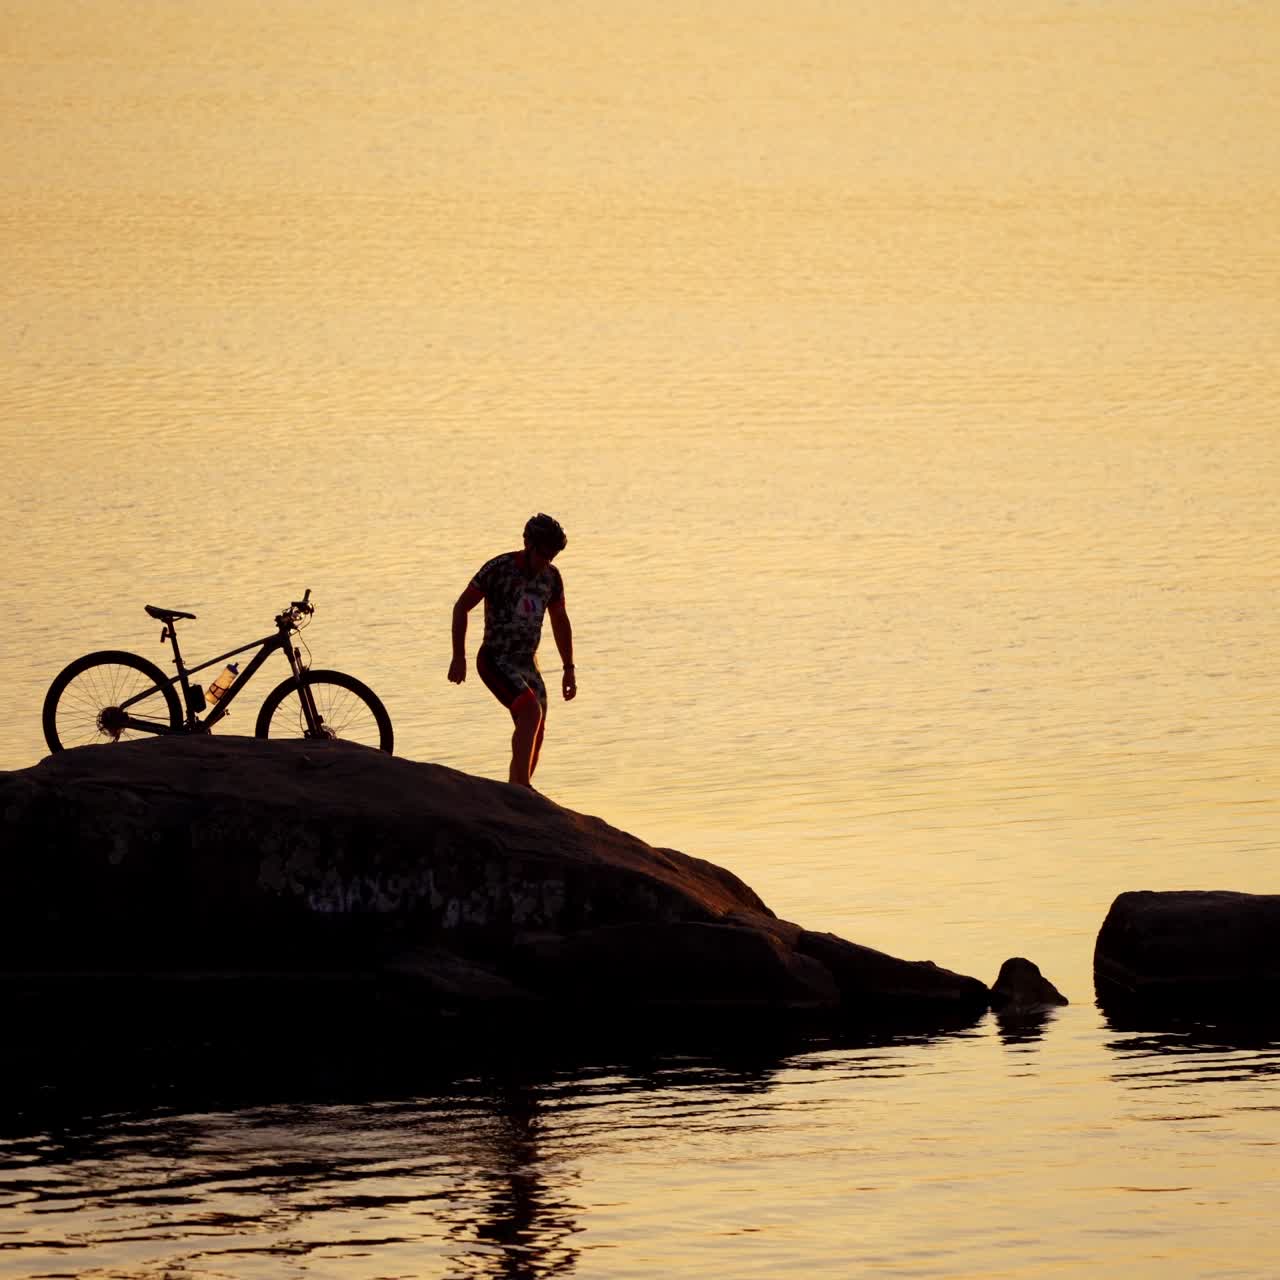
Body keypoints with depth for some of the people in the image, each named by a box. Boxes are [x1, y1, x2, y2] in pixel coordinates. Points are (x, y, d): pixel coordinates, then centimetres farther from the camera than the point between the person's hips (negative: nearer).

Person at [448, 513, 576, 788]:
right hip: (495, 661, -7)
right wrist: (458, 657, -10)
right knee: (532, 712, -27)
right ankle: (521, 786, -29)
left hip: (527, 662, 7)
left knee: (535, 733, 2)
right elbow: (461, 607, -8)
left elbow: (560, 622, 17)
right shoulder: (498, 569, -15)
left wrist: (569, 669, 15)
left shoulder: (551, 576, 3)